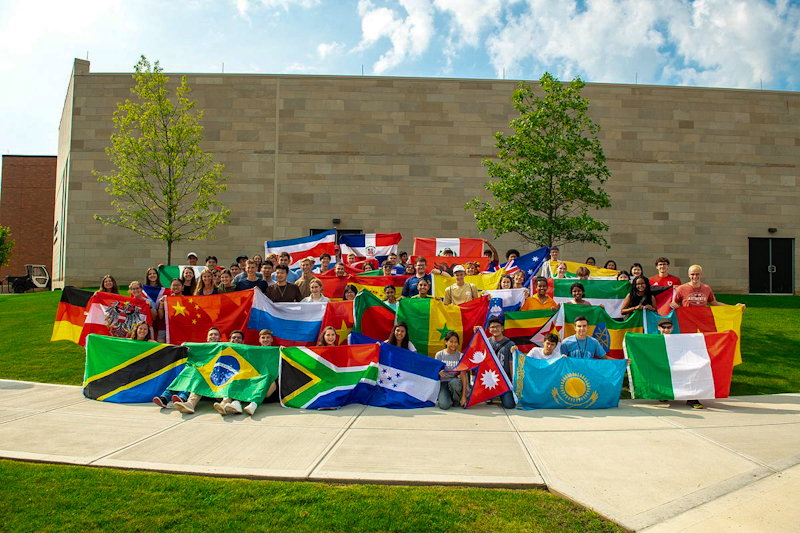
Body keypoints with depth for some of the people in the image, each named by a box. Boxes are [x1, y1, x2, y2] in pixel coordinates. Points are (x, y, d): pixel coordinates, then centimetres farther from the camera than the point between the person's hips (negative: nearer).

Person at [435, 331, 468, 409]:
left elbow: (463, 375, -9)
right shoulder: (439, 355, 0)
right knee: (444, 405, -28)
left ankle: (457, 400, -6)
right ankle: (444, 396, 10)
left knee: (454, 382, -39)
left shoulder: (460, 356, -3)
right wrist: (439, 373, -23)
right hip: (443, 382, 0)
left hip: (455, 380, 0)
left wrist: (464, 395, -17)